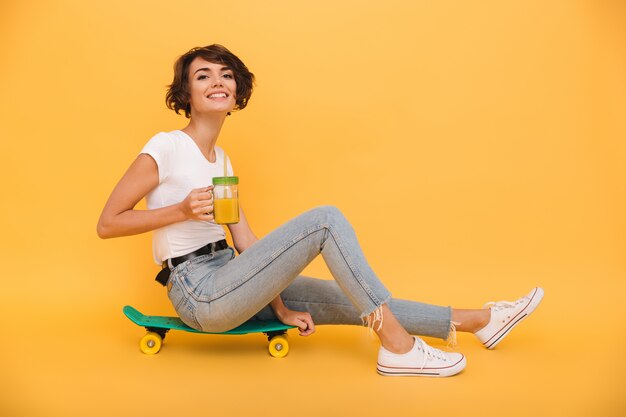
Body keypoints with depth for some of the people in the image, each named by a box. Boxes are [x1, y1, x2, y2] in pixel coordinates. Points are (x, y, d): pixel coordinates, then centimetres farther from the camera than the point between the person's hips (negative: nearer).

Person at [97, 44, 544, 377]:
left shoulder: (221, 160, 15)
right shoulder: (166, 148, -8)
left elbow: (246, 240, 11)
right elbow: (107, 223, -7)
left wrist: (280, 305, 3)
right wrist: (181, 210, -18)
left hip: (228, 285, 8)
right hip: (198, 291, -8)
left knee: (351, 299, 1)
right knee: (325, 219, -21)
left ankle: (478, 320, 10)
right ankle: (397, 346, -18)